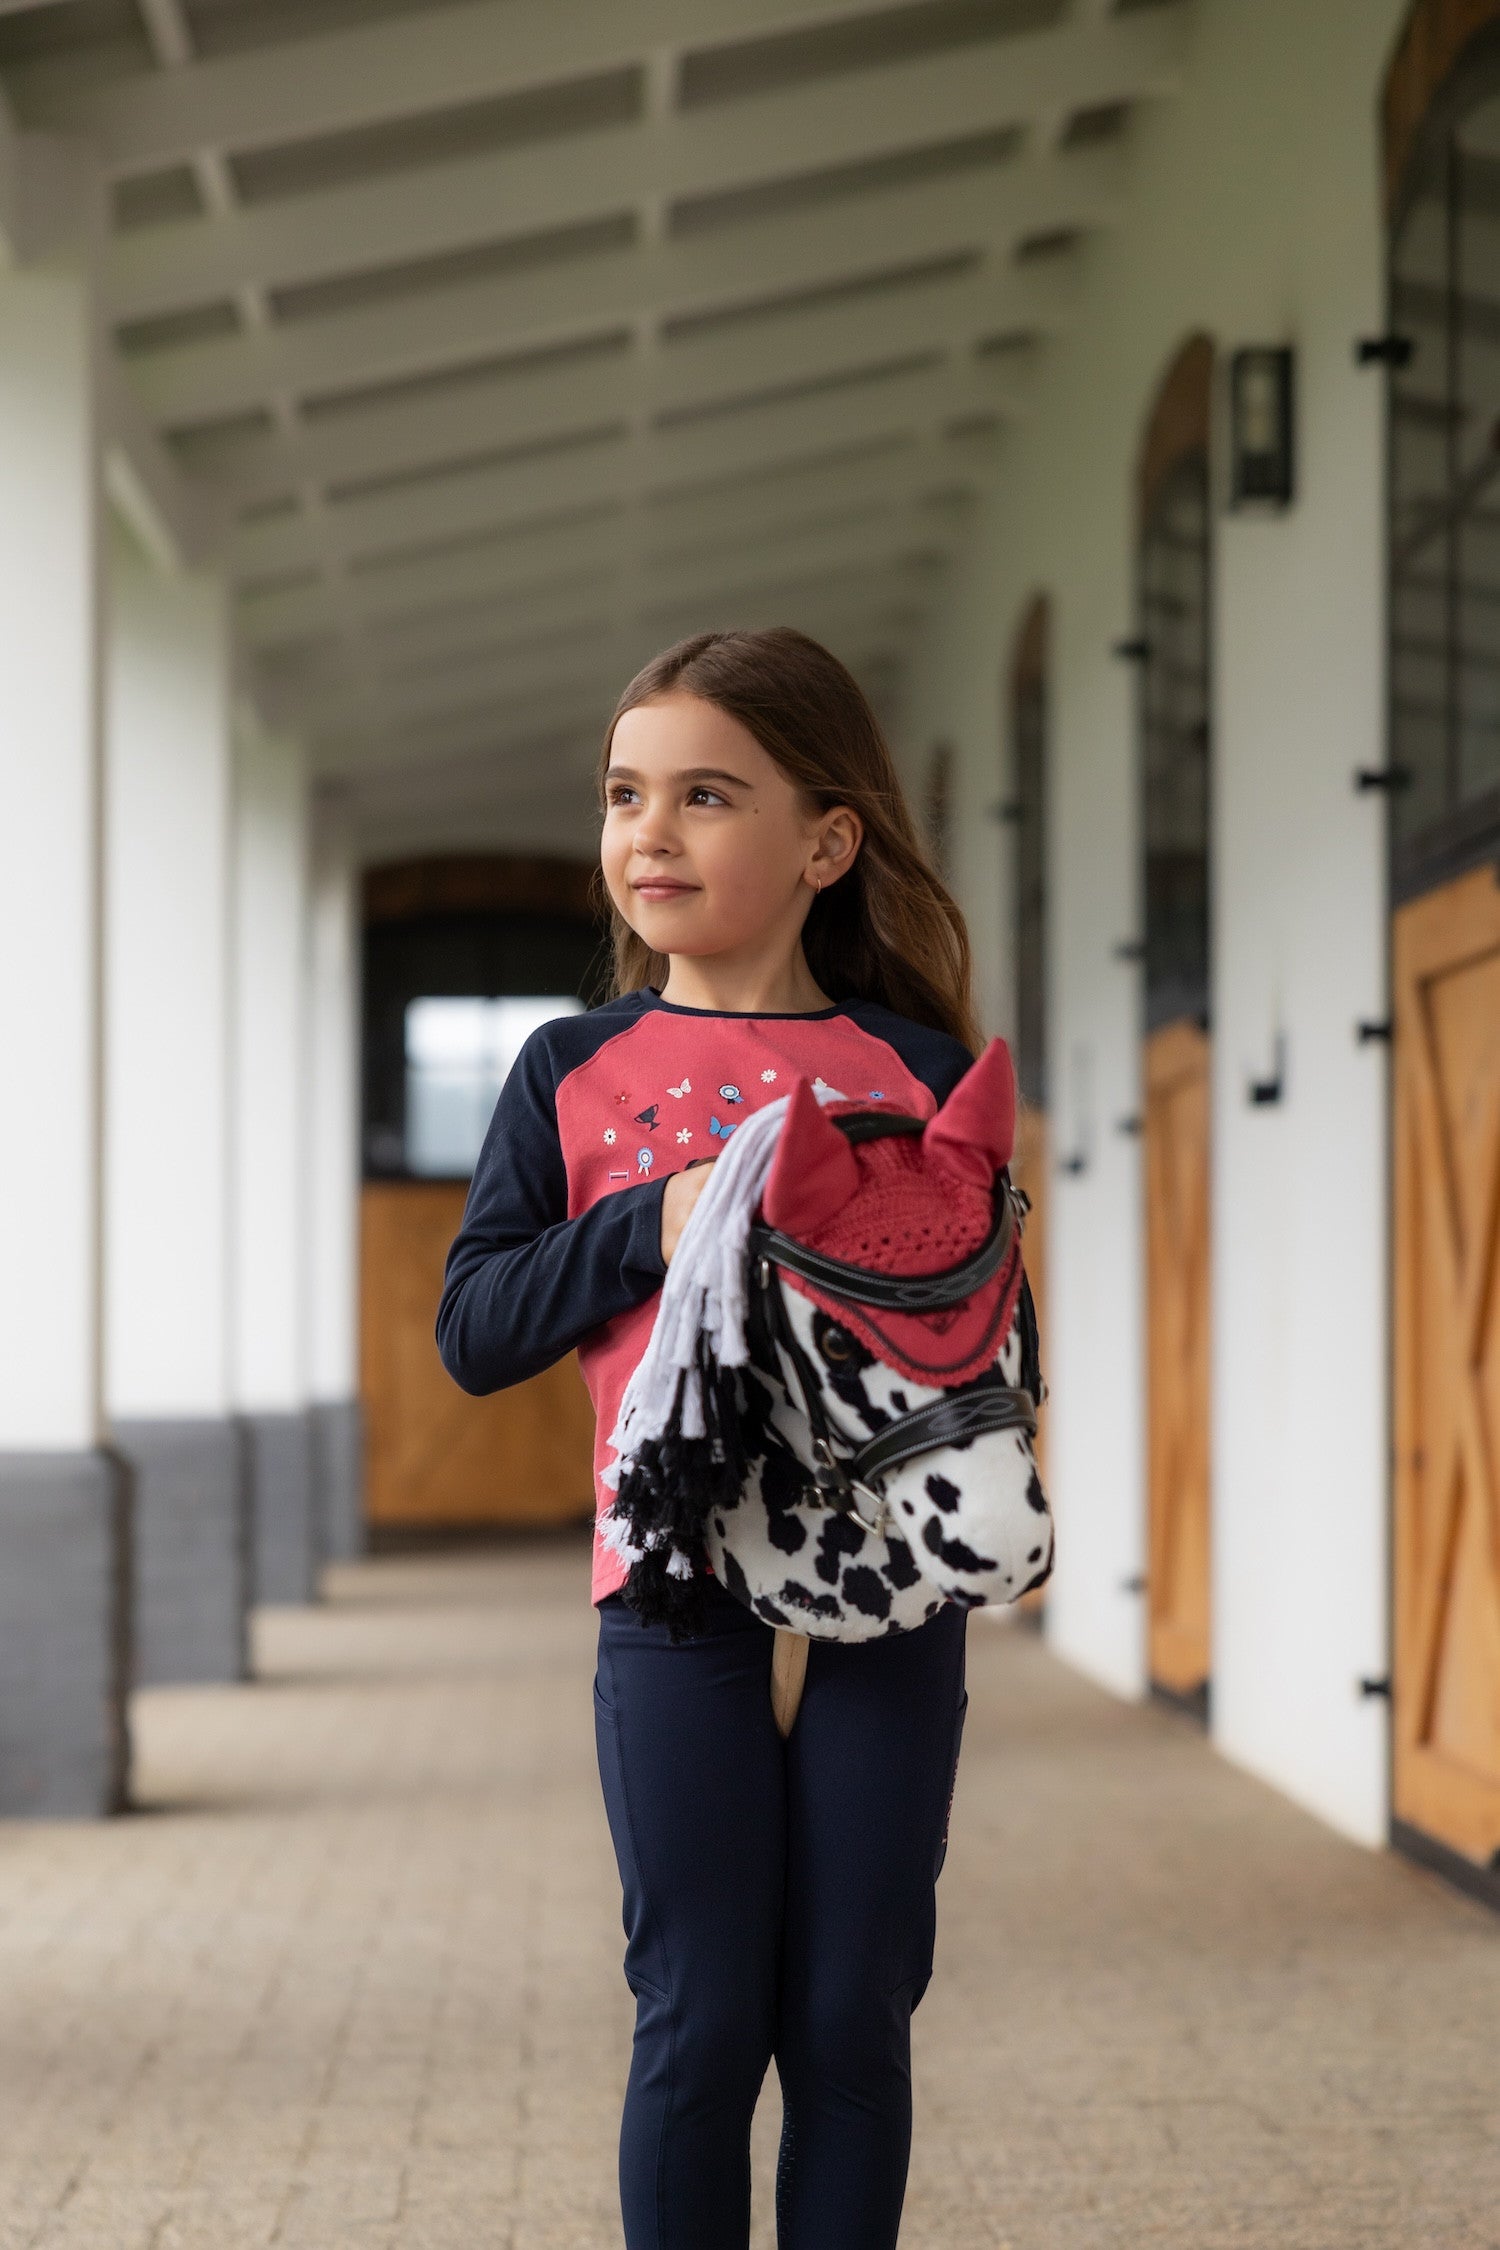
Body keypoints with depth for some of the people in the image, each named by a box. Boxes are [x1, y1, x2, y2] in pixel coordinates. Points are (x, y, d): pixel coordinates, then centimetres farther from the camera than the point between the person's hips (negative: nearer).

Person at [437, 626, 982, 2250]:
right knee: (699, 2026, 3)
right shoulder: (575, 1073, 6)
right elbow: (474, 1330, 1)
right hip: (675, 1582, 0)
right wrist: (651, 1227, -13)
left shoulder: (916, 1068, 6)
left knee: (852, 2022, 7)